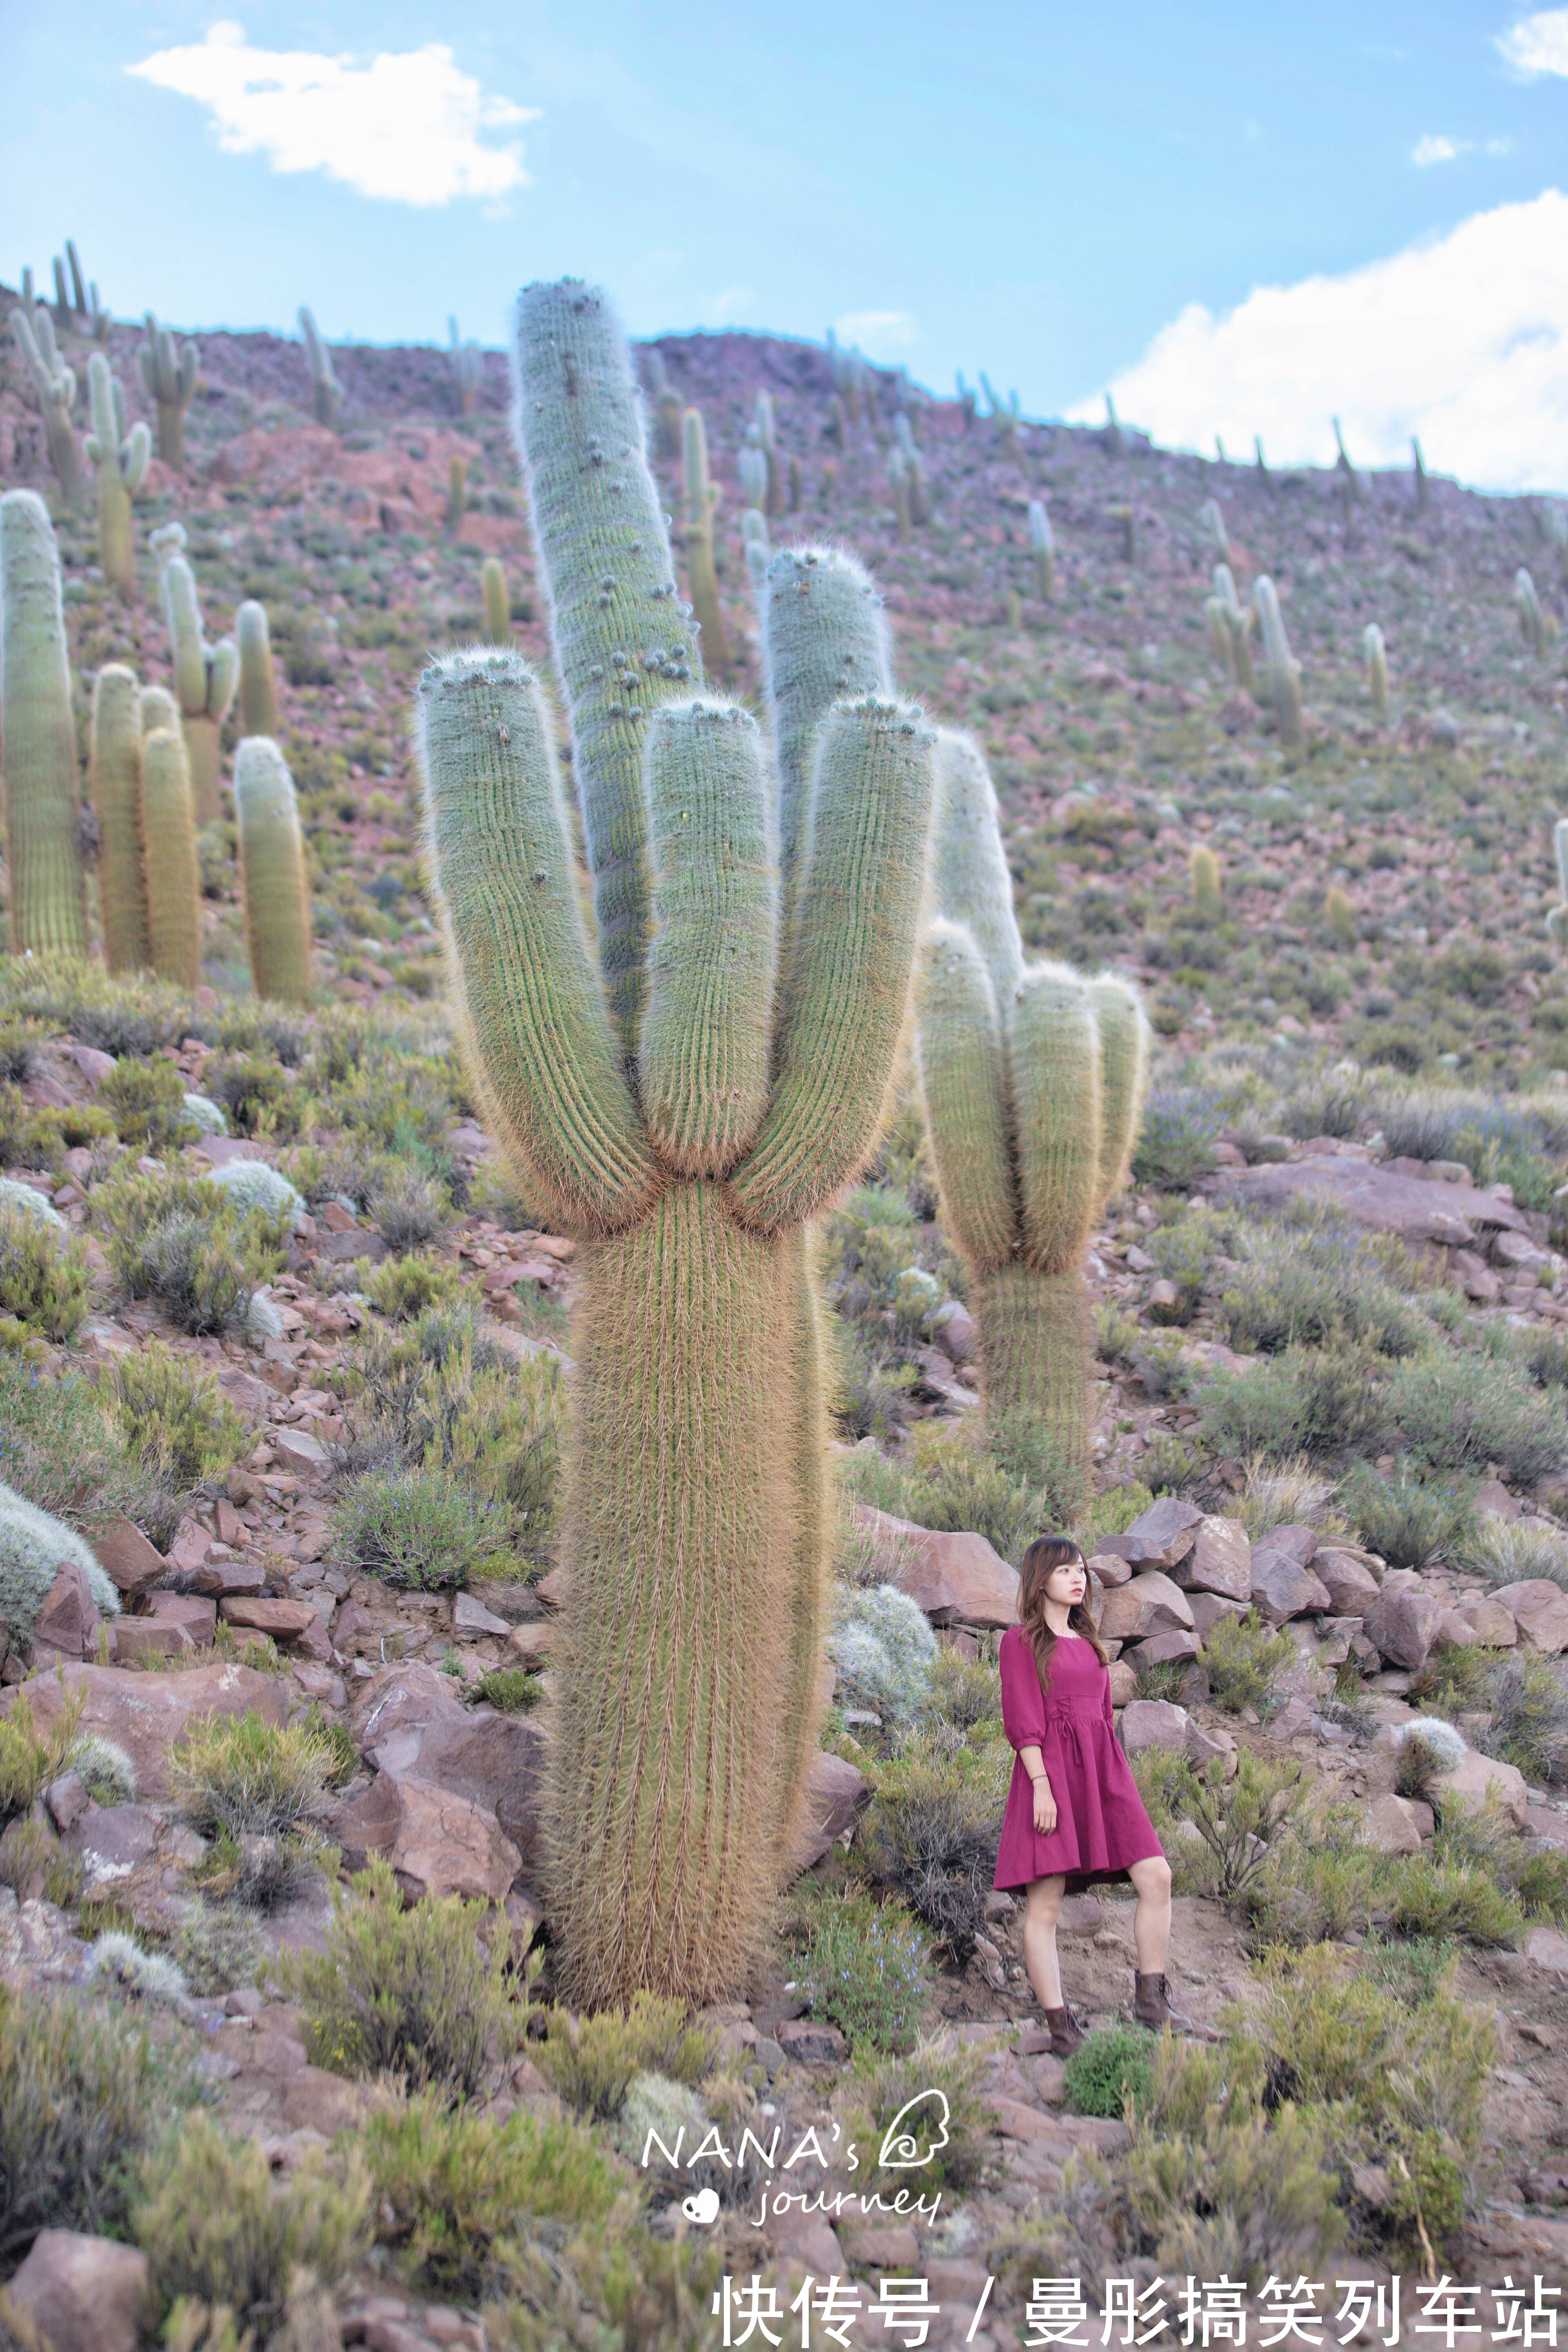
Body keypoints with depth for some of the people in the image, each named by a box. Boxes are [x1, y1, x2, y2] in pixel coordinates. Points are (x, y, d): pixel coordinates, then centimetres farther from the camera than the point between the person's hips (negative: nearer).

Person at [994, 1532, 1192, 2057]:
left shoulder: (1089, 1641, 21)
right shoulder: (1021, 1641, 1)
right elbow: (1023, 1721, -7)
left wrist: (1114, 1781, 20)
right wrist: (1041, 1785, -16)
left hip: (1103, 1770, 6)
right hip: (1050, 1770, -6)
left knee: (1156, 1877, -5)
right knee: (1045, 1903, -6)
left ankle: (1151, 1999, 7)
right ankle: (1061, 2029, 0)